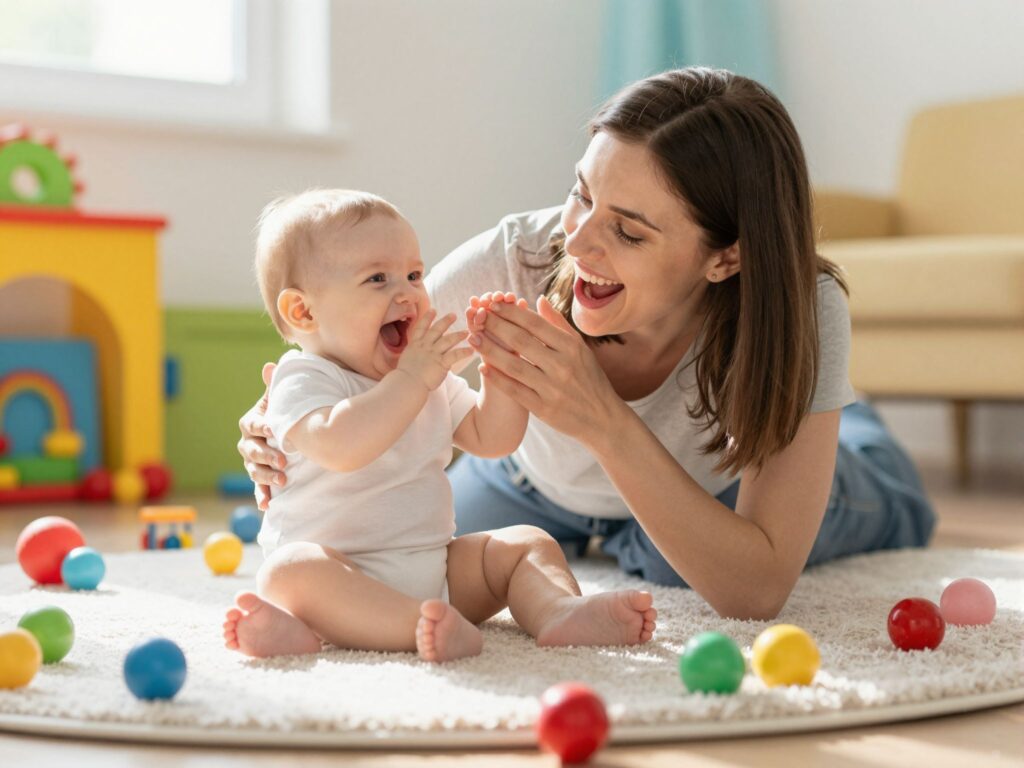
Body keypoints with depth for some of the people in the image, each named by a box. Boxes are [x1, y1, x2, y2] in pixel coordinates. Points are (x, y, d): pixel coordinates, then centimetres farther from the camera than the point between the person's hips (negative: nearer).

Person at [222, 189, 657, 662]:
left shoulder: (428, 378, 15)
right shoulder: (303, 379, -10)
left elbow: (490, 437, 13)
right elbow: (339, 447, -31)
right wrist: (411, 379, -27)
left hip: (434, 570, 7)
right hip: (342, 573, -7)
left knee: (528, 544, -2)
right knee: (291, 570, -36)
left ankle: (559, 612, -33)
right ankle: (422, 627, -54)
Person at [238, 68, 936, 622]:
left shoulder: (807, 316, -40)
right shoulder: (516, 259, -39)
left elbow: (759, 591, -44)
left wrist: (608, 423, -55)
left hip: (713, 482, -1)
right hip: (537, 479, 1)